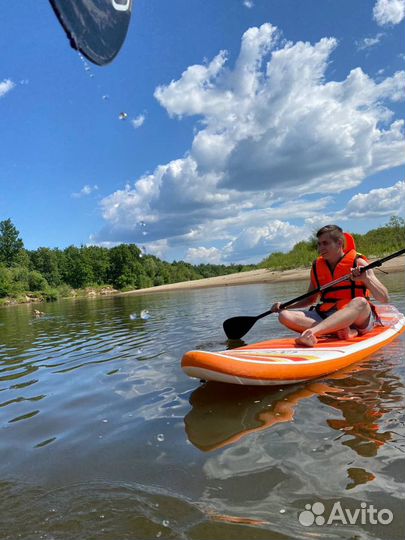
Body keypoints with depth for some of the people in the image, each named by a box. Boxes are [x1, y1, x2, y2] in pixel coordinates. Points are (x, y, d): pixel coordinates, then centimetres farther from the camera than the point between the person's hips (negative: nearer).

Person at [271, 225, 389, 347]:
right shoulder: (316, 267, 10)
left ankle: (311, 332, -53)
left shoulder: (357, 263, -2)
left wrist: (366, 278, -24)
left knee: (360, 302, -37)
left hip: (360, 319, -4)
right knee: (285, 316, -18)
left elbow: (385, 299, -7)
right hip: (326, 316, 4)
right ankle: (347, 331, -30)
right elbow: (310, 299, 22)